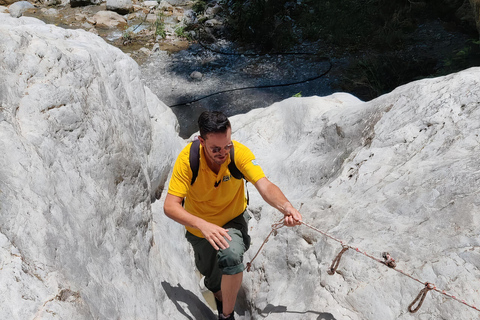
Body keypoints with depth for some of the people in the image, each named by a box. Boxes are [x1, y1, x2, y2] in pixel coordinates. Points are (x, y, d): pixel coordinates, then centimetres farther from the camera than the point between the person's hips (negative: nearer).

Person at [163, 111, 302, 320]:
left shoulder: (239, 152, -27)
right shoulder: (187, 158, -29)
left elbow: (264, 186, -35)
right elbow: (170, 206, -33)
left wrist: (286, 207, -55)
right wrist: (202, 225, -49)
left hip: (233, 220, -1)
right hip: (198, 226, 1)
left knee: (232, 256, -32)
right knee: (210, 274, 21)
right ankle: (217, 290, 60)